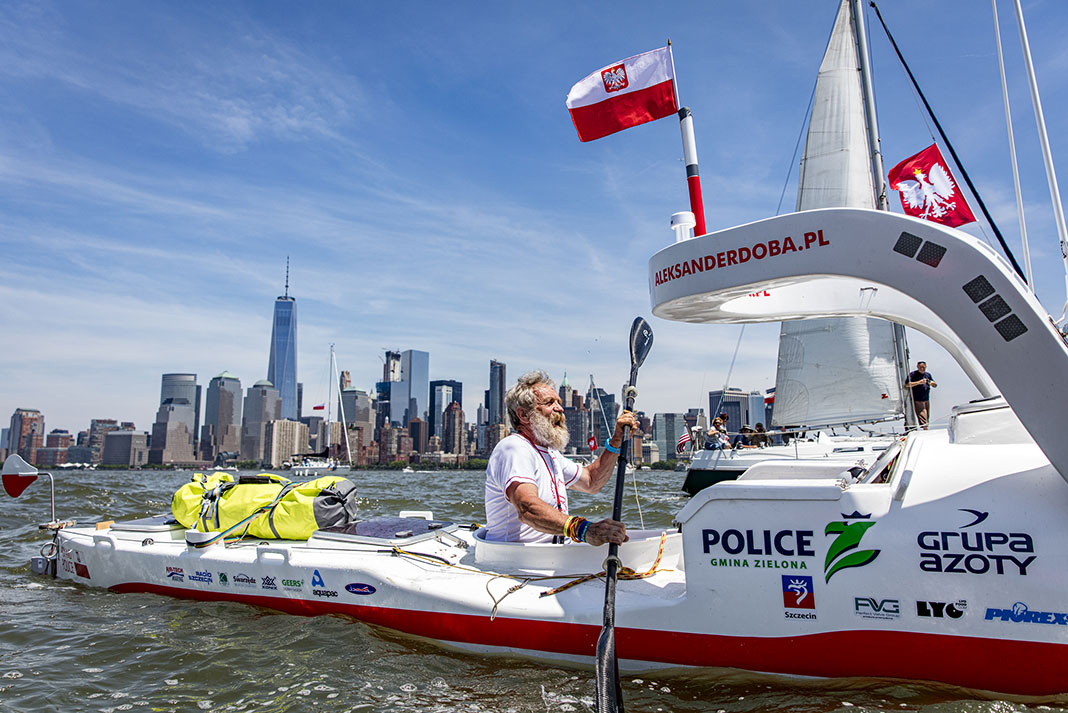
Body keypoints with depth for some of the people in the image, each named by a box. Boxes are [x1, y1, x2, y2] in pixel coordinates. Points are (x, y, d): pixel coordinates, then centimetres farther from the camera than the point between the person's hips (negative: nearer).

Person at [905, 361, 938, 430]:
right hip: (918, 401, -7)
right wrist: (919, 382, -24)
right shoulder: (913, 374, -6)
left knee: (927, 418, 10)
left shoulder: (928, 374, 13)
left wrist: (932, 383, -7)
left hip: (927, 400, 7)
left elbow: (935, 385, 17)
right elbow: (907, 385, -19)